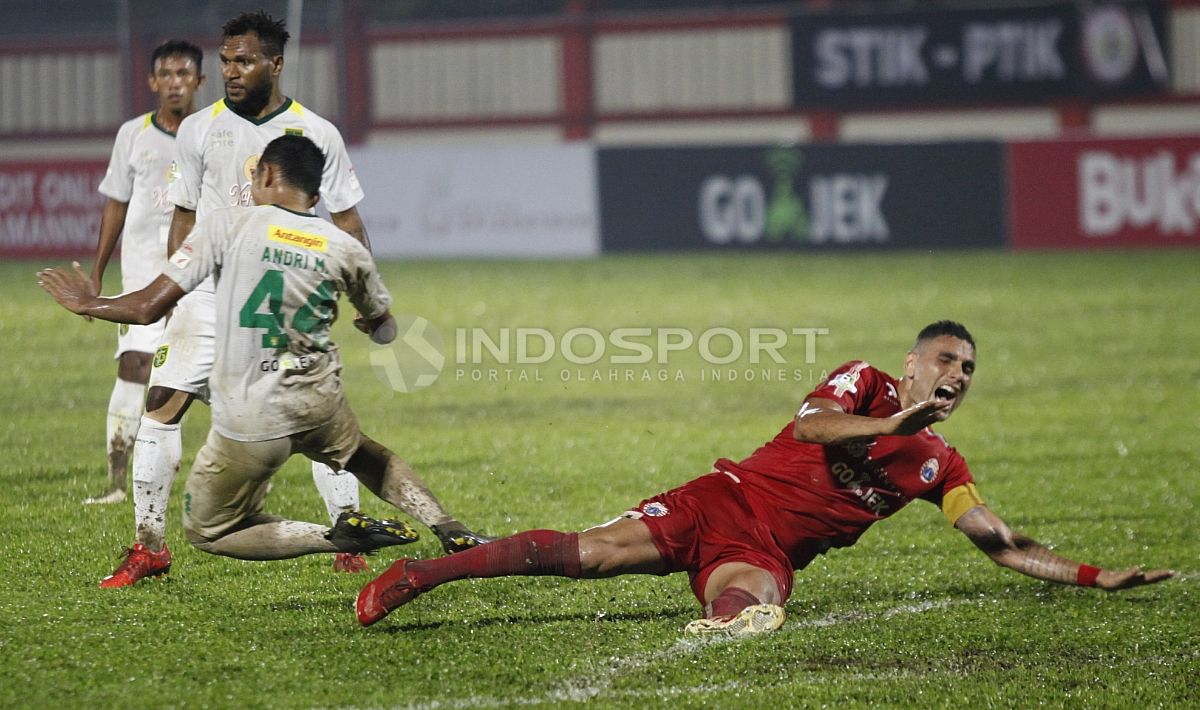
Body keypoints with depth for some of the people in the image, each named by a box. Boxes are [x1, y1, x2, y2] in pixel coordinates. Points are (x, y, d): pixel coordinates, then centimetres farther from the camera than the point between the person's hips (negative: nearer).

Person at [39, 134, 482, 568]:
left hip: (249, 424, -4)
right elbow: (384, 331, 19)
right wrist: (370, 322, 44)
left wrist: (87, 303, 10)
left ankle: (338, 537, -4)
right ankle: (451, 529, 20)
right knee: (363, 454, 37)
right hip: (317, 403, 4)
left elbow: (148, 308, -10)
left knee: (207, 533, 15)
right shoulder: (345, 249, 2)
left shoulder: (226, 225, -9)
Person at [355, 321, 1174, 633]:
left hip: (766, 556, 4)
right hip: (727, 502, -3)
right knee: (590, 551, -18)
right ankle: (419, 574, -13)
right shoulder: (864, 383, 5)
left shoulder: (942, 464, 16)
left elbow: (1005, 545, 15)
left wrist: (1094, 577, 7)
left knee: (755, 604, -34)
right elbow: (809, 425, -14)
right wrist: (890, 425, -22)